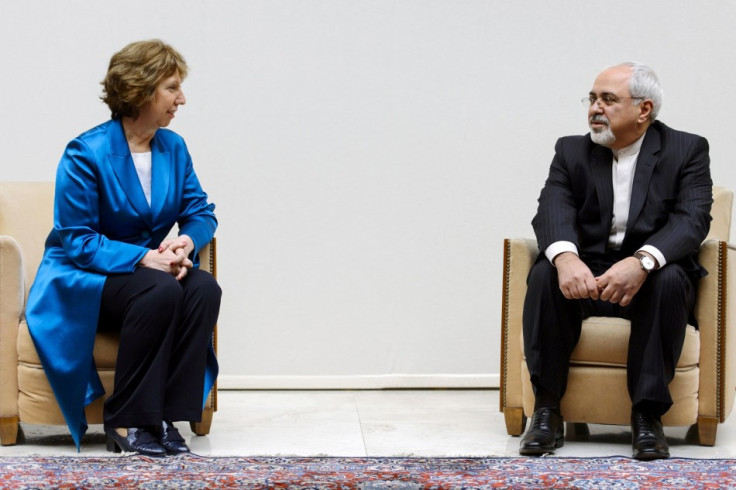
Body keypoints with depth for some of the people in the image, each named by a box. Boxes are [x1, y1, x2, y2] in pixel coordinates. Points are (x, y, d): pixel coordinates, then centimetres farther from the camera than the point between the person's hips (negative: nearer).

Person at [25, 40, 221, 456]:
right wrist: (142, 258, -27)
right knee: (160, 292, -35)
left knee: (205, 288, -26)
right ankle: (126, 421, -23)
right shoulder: (86, 153, -14)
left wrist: (187, 242, -18)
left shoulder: (173, 147, 5)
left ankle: (166, 416, -22)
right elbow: (76, 239, -16)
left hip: (153, 267, 6)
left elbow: (201, 213, 7)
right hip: (84, 281, -6)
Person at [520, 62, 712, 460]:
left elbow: (692, 219, -15)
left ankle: (647, 414, -27)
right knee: (545, 275, -28)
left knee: (669, 279, -34)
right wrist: (565, 256, -34)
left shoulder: (687, 151, 1)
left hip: (649, 280, -2)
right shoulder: (571, 151, 8)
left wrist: (642, 262, -35)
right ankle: (547, 410, -22)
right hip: (585, 277, 2)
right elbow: (553, 210, -9)